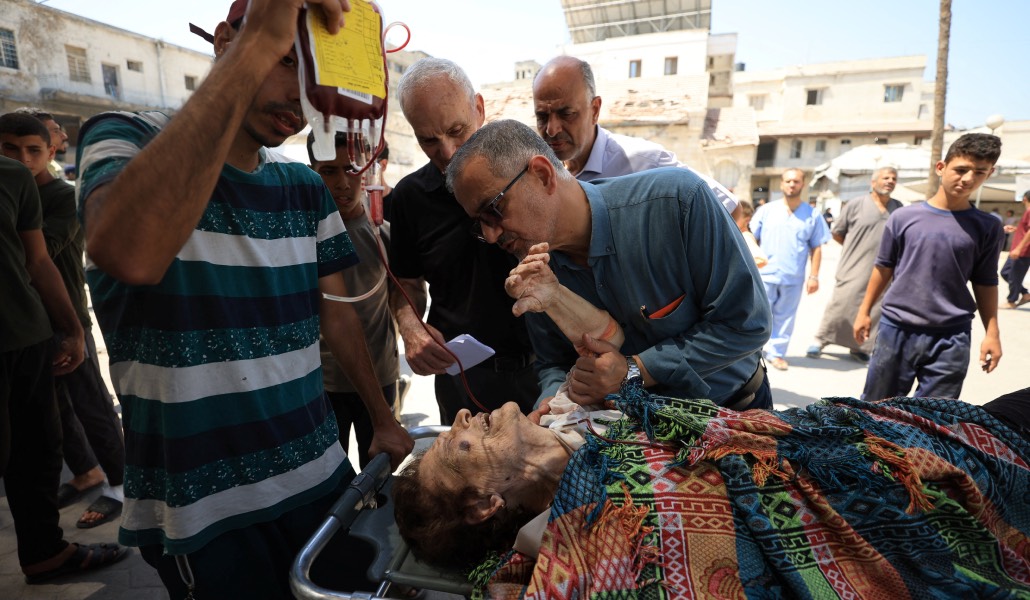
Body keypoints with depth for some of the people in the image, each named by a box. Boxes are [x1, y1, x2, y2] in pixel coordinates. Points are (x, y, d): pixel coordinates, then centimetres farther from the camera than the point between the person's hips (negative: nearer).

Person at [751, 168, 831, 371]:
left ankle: (776, 353, 18)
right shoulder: (766, 210, 3)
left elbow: (816, 248, 6)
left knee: (784, 317, 7)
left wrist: (814, 276, 0)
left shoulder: (813, 215, 5)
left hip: (793, 278, 1)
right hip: (765, 274, -1)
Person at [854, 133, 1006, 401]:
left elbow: (986, 283, 8)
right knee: (874, 407, 11)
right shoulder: (903, 216, -1)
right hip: (896, 329, 0)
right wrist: (865, 311, 8)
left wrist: (992, 333, 3)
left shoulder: (988, 227, 2)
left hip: (951, 338, 1)